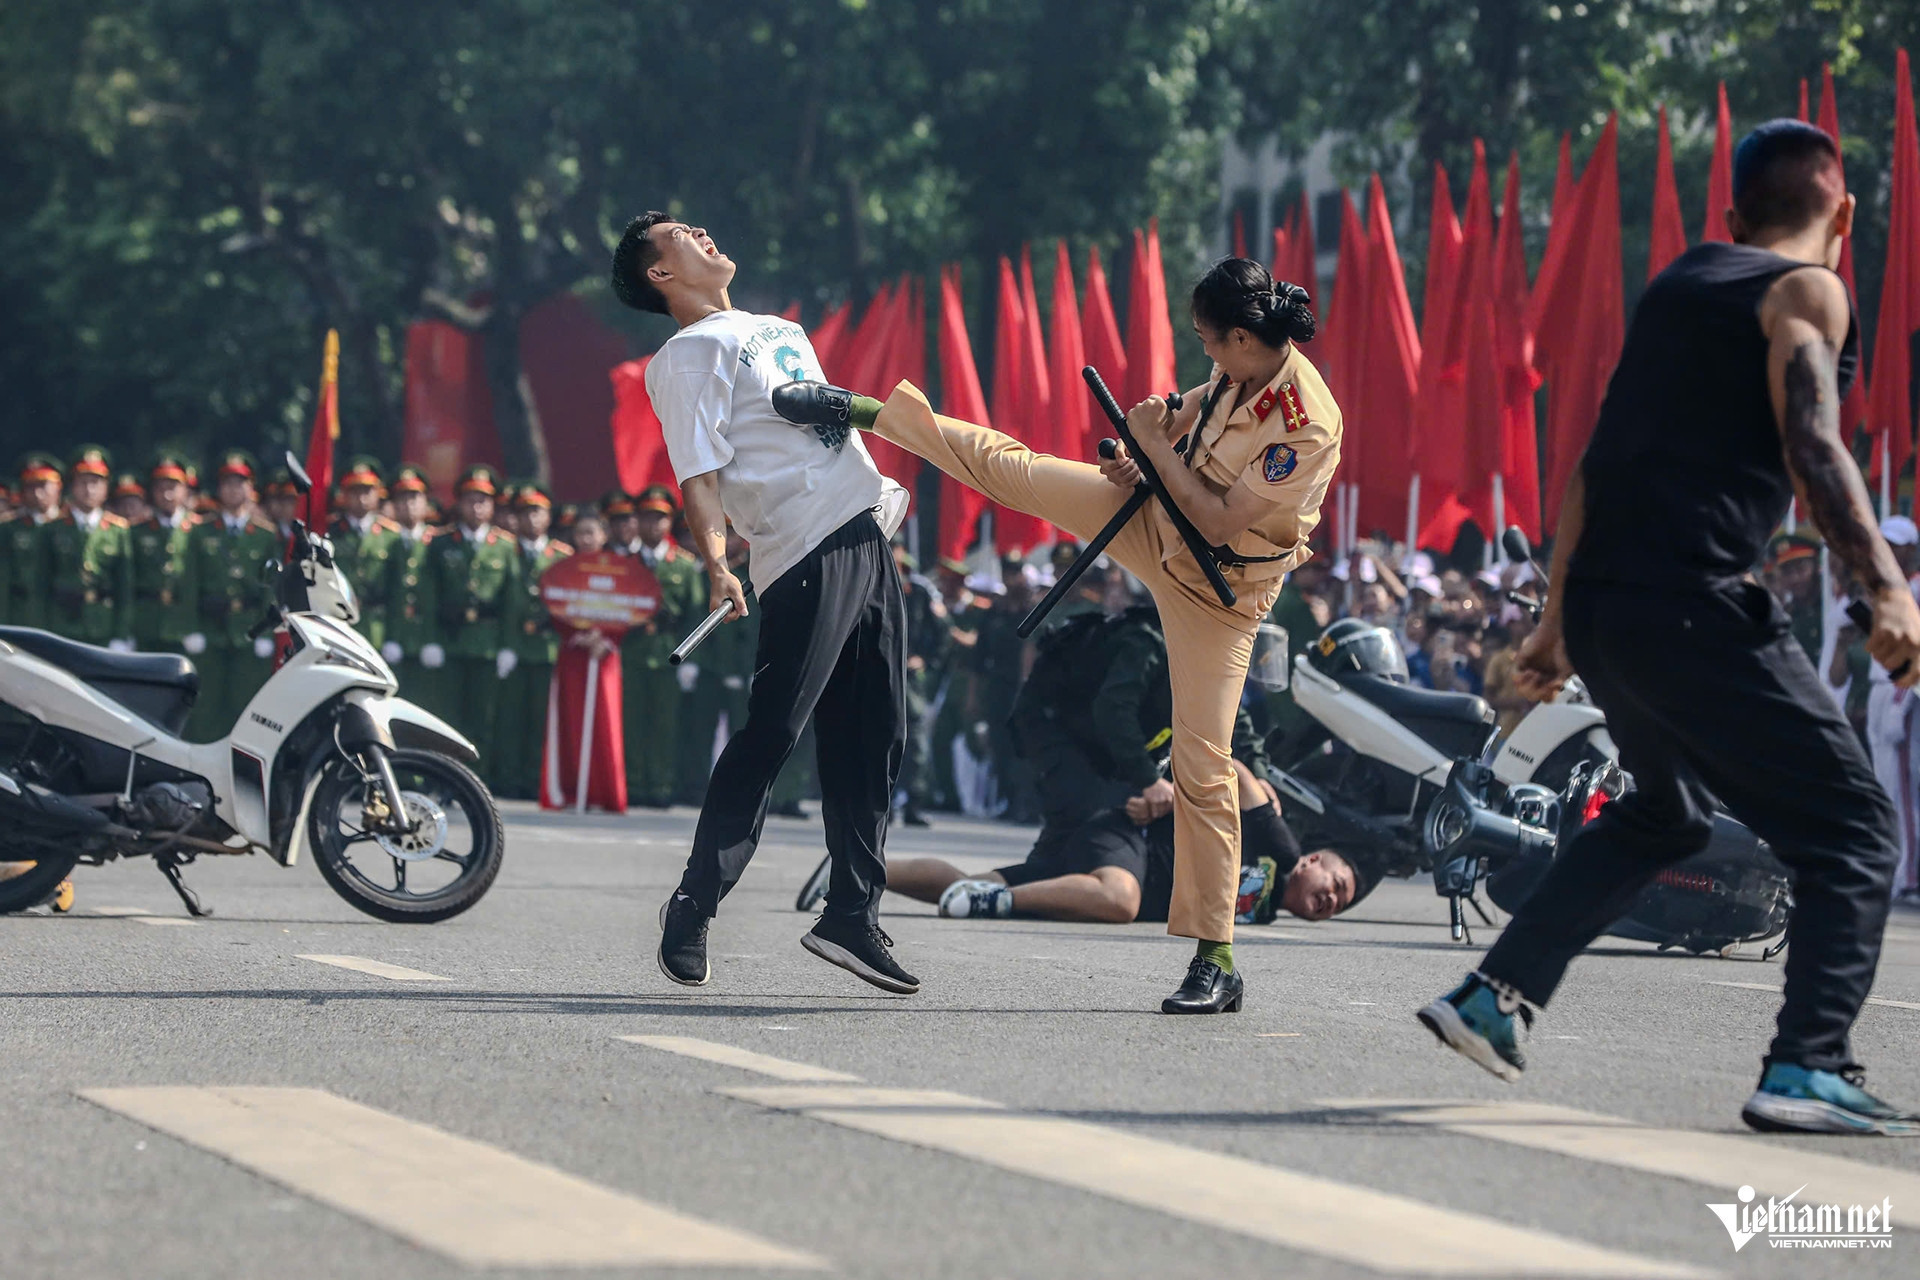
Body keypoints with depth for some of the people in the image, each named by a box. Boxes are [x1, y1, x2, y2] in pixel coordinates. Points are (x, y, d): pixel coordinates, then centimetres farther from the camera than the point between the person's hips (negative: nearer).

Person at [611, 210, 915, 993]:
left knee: (872, 742, 6)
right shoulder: (688, 355, -1)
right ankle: (693, 907, -3)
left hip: (867, 540, 8)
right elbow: (698, 473, -11)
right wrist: (715, 563, -25)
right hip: (804, 554, -8)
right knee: (769, 737, -11)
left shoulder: (781, 330, 26)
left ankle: (853, 914, 11)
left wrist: (883, 494, 24)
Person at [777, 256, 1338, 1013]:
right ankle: (864, 411, 32)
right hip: (1156, 521, 7)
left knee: (1201, 765, -8)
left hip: (1219, 591, -7)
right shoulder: (1245, 374, -10)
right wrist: (1144, 457, -5)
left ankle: (1216, 961, -1)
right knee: (1004, 466, 10)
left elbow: (1221, 520, -30)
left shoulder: (1308, 425, -32)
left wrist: (1156, 446, -22)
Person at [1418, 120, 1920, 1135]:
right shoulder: (1806, 292, -1)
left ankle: (1494, 997, 26)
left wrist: (1558, 619, 25)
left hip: (1600, 603, 8)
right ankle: (1806, 1071, -15)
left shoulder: (1679, 284, 22)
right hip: (1693, 607, -8)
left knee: (1665, 811, 31)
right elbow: (1810, 447, -18)